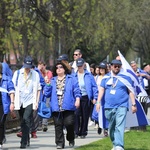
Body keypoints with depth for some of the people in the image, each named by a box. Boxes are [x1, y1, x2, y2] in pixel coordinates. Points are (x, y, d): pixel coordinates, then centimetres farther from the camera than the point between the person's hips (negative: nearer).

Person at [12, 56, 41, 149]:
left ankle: (24, 142, -19)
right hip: (20, 101, 3)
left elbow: (38, 89, 6)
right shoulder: (17, 73, 4)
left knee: (26, 120, -18)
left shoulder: (35, 74, 1)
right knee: (23, 122, 10)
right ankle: (27, 140, 27)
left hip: (30, 101, -3)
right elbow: (13, 87, 5)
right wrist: (13, 101, 0)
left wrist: (36, 102, 2)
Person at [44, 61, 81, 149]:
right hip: (56, 108, 3)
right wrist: (48, 84, 1)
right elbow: (47, 94, 14)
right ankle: (59, 143, 3)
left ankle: (71, 139, 14)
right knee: (58, 125, -1)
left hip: (68, 107, -3)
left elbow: (76, 91, 3)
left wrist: (77, 99, -11)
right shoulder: (52, 81, 18)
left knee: (69, 123, -10)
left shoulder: (72, 79, 10)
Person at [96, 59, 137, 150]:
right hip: (109, 107, 3)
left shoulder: (125, 77, 4)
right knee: (111, 127, 11)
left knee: (120, 126, -17)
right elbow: (101, 90, 10)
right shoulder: (106, 77, 11)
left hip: (122, 106, -3)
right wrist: (98, 102, 1)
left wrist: (133, 104, 2)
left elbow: (131, 91, 6)